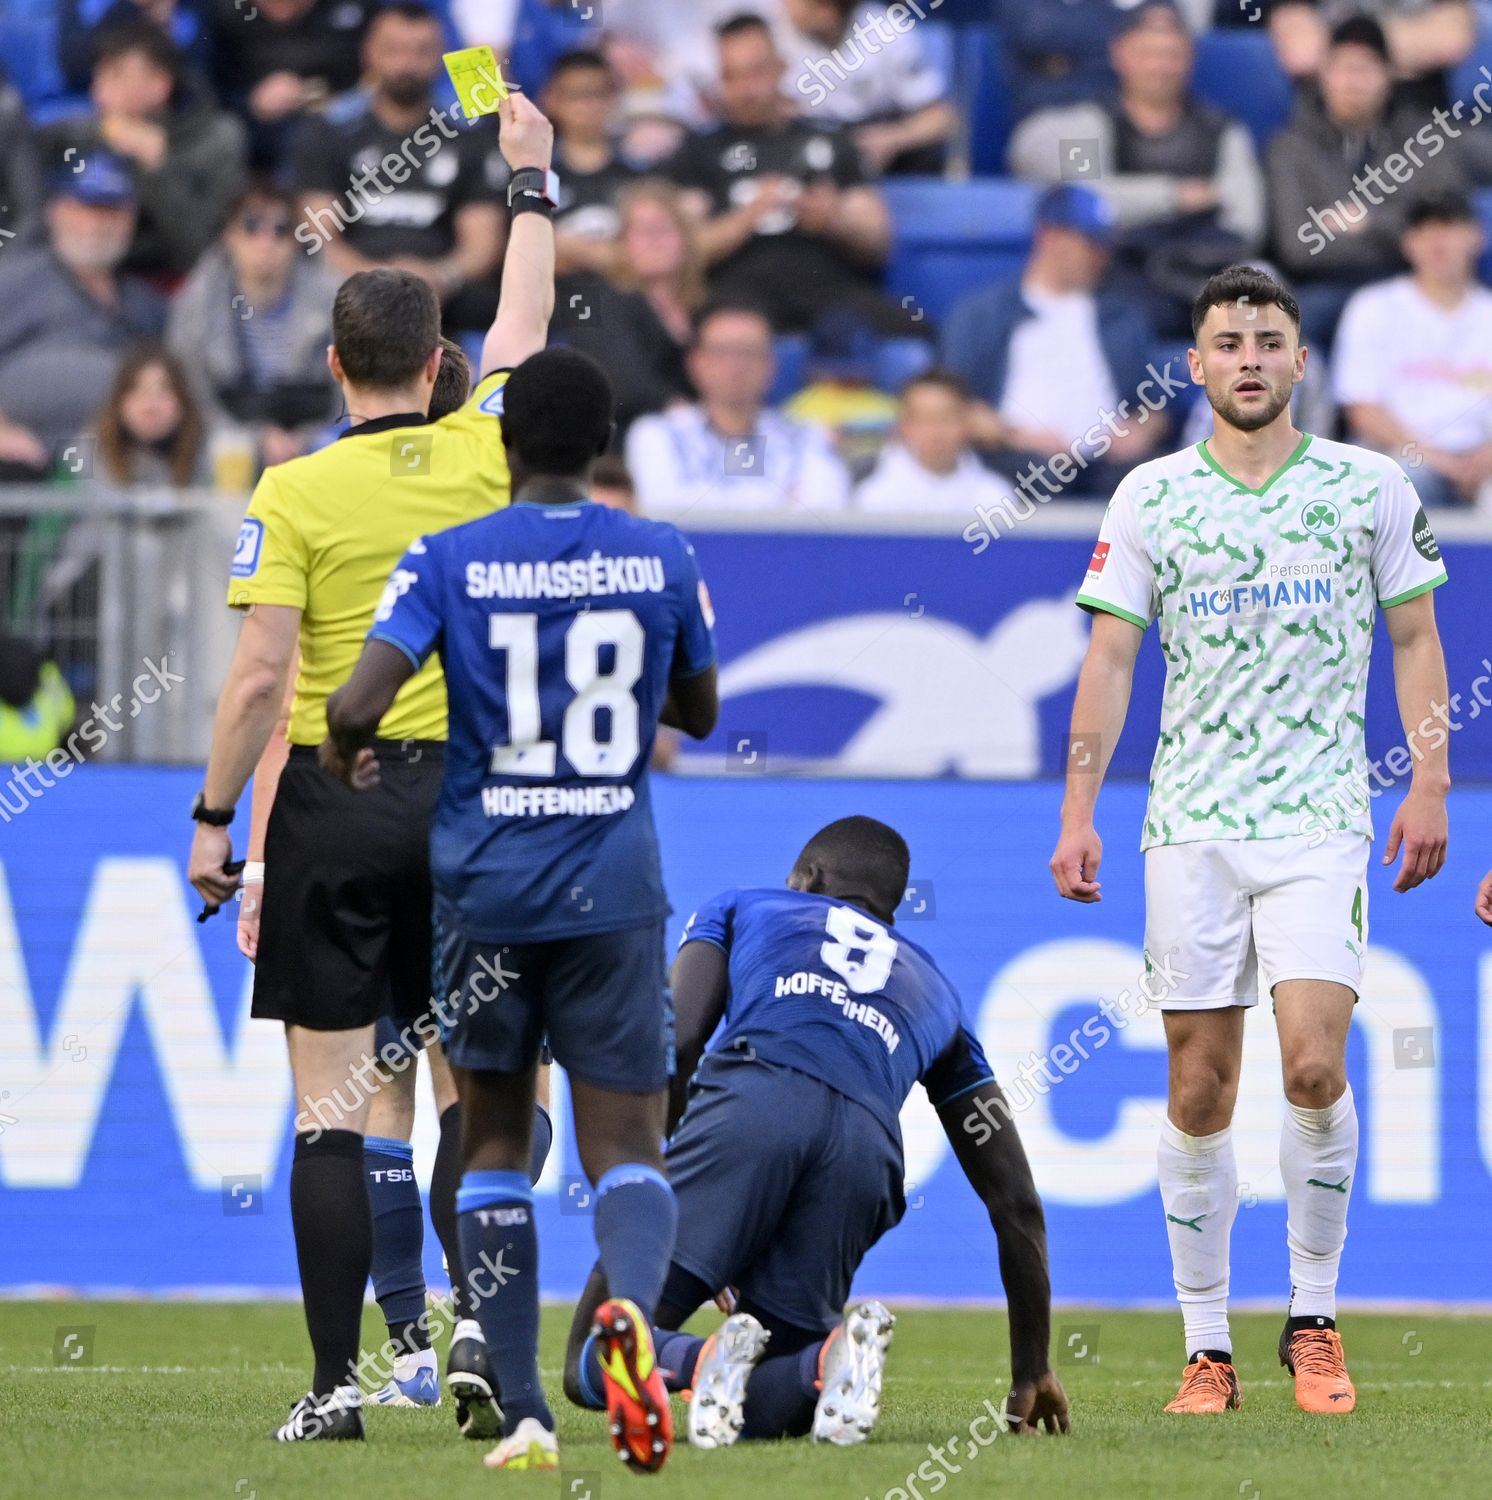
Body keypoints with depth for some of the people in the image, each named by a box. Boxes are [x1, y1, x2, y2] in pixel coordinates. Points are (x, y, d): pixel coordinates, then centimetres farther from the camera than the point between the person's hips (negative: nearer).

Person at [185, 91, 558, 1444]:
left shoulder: (295, 493, -8)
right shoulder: (483, 456, 2)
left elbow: (260, 676, -12)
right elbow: (523, 329, 21)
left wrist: (214, 817, -1)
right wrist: (531, 181, 33)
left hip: (331, 806, -3)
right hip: (465, 799, 3)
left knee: (330, 1113, 0)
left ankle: (337, 1381, -3)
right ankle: (478, 1312, -2)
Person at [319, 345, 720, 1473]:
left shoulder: (448, 563, -5)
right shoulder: (662, 559, 2)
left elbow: (355, 707, -15)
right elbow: (698, 713, 15)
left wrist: (344, 760, 8)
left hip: (487, 888, 0)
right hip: (615, 891, 0)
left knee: (497, 1145, 14)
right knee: (626, 1148, -2)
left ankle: (524, 1414, 8)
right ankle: (632, 1307, -35)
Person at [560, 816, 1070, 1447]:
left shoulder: (741, 907, 34)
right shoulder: (933, 989, 40)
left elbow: (674, 1046, 13)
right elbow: (1016, 1203, 38)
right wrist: (1032, 1371, 45)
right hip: (867, 1145, 2)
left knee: (593, 1370, 4)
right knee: (763, 1405, 14)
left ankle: (705, 1361, -30)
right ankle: (828, 1362, -21)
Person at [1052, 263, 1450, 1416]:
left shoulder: (1372, 487, 4)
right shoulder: (1151, 496, 6)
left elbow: (1414, 639, 10)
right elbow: (1110, 658, 6)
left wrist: (1430, 786, 1)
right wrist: (1078, 813, 1)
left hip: (1320, 815, -1)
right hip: (1190, 822, 1)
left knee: (1314, 1064, -15)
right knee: (1200, 1092, 1)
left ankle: (1314, 1319, 1)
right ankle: (1207, 1344, 8)